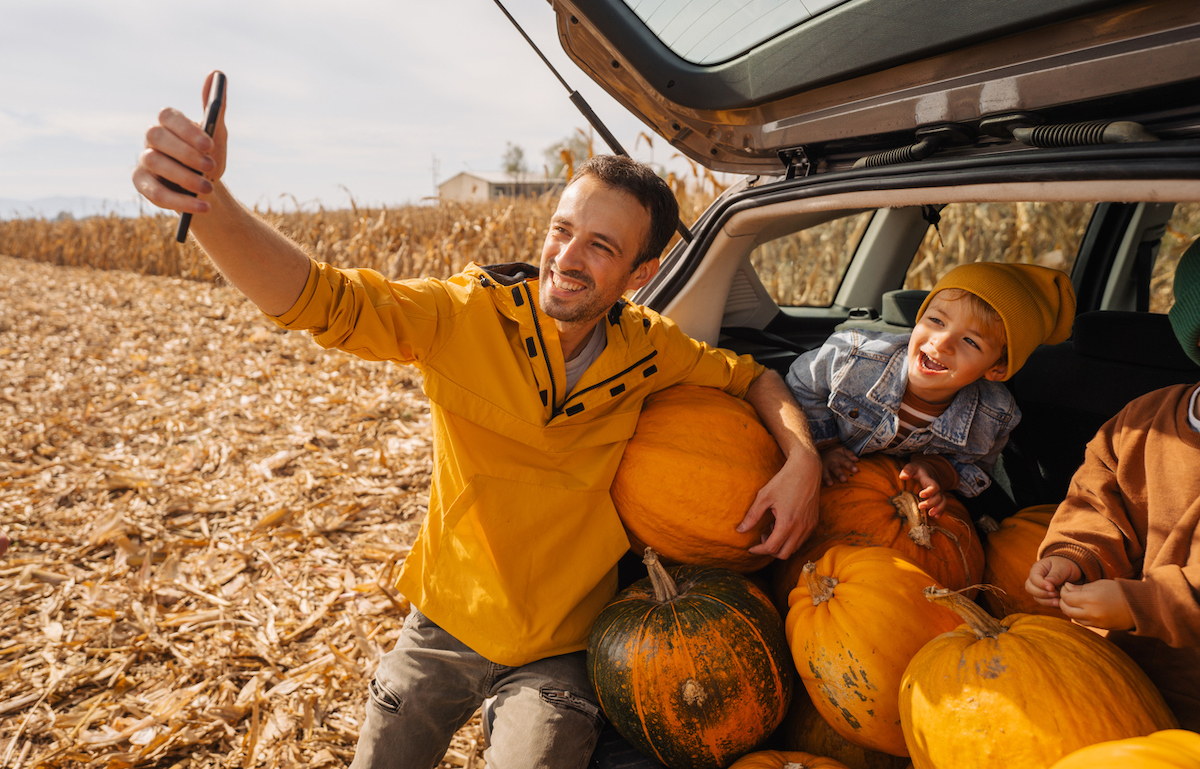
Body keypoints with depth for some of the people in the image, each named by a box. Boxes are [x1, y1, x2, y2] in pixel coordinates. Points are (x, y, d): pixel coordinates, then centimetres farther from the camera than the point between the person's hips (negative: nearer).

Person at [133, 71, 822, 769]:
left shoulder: (646, 349, -12)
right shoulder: (468, 314, -19)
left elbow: (749, 376, 3)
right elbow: (322, 297, -30)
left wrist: (802, 455, -15)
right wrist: (207, 199, -46)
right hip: (447, 622, 1)